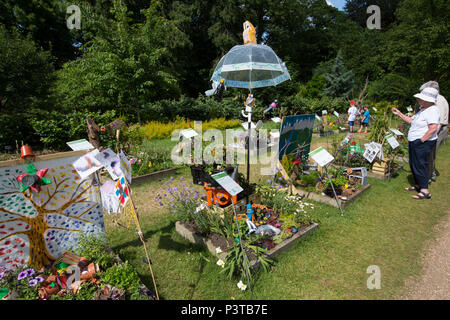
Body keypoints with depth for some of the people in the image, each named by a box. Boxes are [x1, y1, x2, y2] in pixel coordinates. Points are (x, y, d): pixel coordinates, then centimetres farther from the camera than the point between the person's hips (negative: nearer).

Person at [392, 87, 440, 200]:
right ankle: (418, 185, 29)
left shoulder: (432, 110, -17)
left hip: (423, 143, -10)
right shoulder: (423, 110, 14)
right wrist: (399, 114, 20)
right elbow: (411, 120, 23)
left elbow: (433, 128, -25)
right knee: (414, 164, 16)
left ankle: (425, 191, -2)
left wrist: (421, 140, -22)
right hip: (414, 142, 10)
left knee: (420, 165, -8)